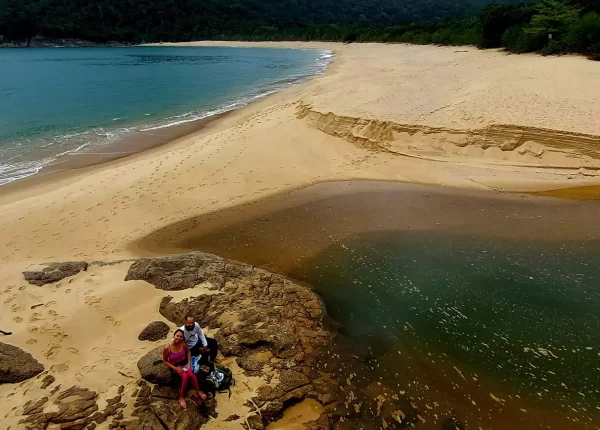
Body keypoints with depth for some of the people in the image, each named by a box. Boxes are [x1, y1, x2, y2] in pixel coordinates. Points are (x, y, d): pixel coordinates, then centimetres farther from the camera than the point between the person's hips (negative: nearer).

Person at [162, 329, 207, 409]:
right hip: (175, 366, -3)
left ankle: (198, 391, -4)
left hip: (184, 363, 3)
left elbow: (188, 352, 5)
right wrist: (175, 368, -19)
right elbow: (165, 361, -12)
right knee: (185, 376, -28)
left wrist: (189, 363, -6)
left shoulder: (183, 343, -15)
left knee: (191, 374, -24)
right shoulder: (167, 348, -25)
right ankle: (182, 397, -12)